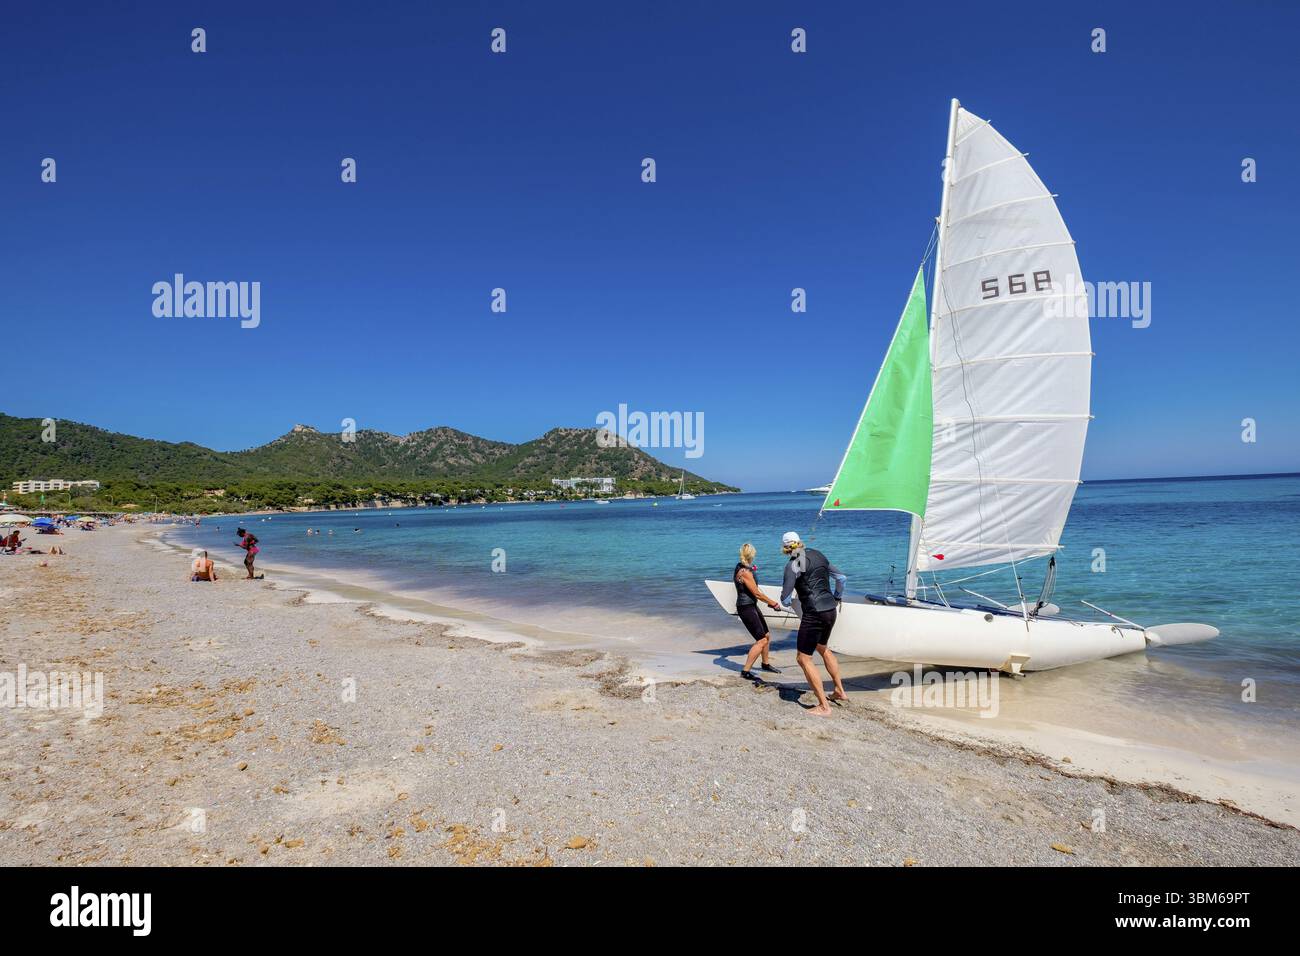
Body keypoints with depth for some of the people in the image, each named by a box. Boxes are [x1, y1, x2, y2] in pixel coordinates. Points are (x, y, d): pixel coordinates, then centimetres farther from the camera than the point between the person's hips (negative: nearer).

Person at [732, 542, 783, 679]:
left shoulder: (740, 568, 9)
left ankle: (766, 664, 39)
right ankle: (745, 671, -6)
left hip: (752, 606, 10)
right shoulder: (745, 572, -21)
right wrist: (772, 603, -8)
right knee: (761, 640, -10)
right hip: (746, 608, -10)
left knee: (767, 636, 19)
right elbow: (756, 593, -17)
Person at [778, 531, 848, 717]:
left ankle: (824, 707, 2)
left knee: (804, 658, 2)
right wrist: (836, 599, 35)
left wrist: (785, 602, 13)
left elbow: (785, 599, -11)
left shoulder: (793, 564, -12)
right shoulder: (819, 555, 11)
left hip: (814, 614, -8)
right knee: (823, 648, 30)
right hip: (830, 610, 8)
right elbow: (842, 578, 19)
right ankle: (840, 691, 39)